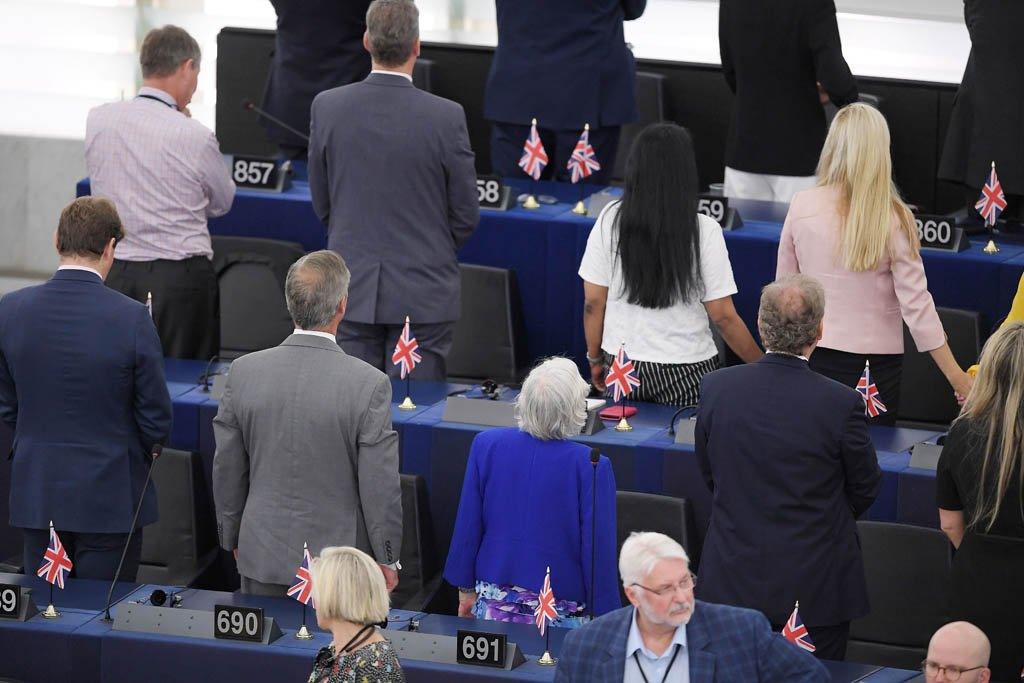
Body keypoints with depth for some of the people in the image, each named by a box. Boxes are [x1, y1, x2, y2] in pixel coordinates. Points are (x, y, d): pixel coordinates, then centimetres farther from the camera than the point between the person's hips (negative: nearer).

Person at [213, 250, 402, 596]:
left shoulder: (243, 372, -6)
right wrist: (387, 559, 3)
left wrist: (233, 537, 18)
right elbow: (380, 487, -11)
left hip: (263, 556, 3)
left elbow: (227, 470, 3)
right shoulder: (369, 385, -16)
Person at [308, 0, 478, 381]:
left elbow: (321, 204, 6)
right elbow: (466, 215, -3)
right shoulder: (446, 117, -12)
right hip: (423, 293, -2)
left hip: (352, 292, 2)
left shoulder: (327, 108, -5)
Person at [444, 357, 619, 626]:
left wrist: (466, 589, 16)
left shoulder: (487, 445, -5)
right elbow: (598, 550, -11)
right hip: (562, 612, -4)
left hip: (495, 602, 4)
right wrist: (603, 621, -1)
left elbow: (467, 527, 3)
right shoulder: (592, 467, -16)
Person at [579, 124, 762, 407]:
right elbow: (723, 317, -8)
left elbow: (593, 303, 0)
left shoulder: (609, 221, -6)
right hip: (686, 371, -2)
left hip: (622, 363, 2)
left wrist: (595, 359, 15)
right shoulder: (704, 231, -11)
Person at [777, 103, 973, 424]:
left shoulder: (802, 206, -6)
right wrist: (957, 378, -7)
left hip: (814, 358, 2)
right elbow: (917, 306, -12)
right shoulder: (894, 220, -12)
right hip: (876, 360, -2)